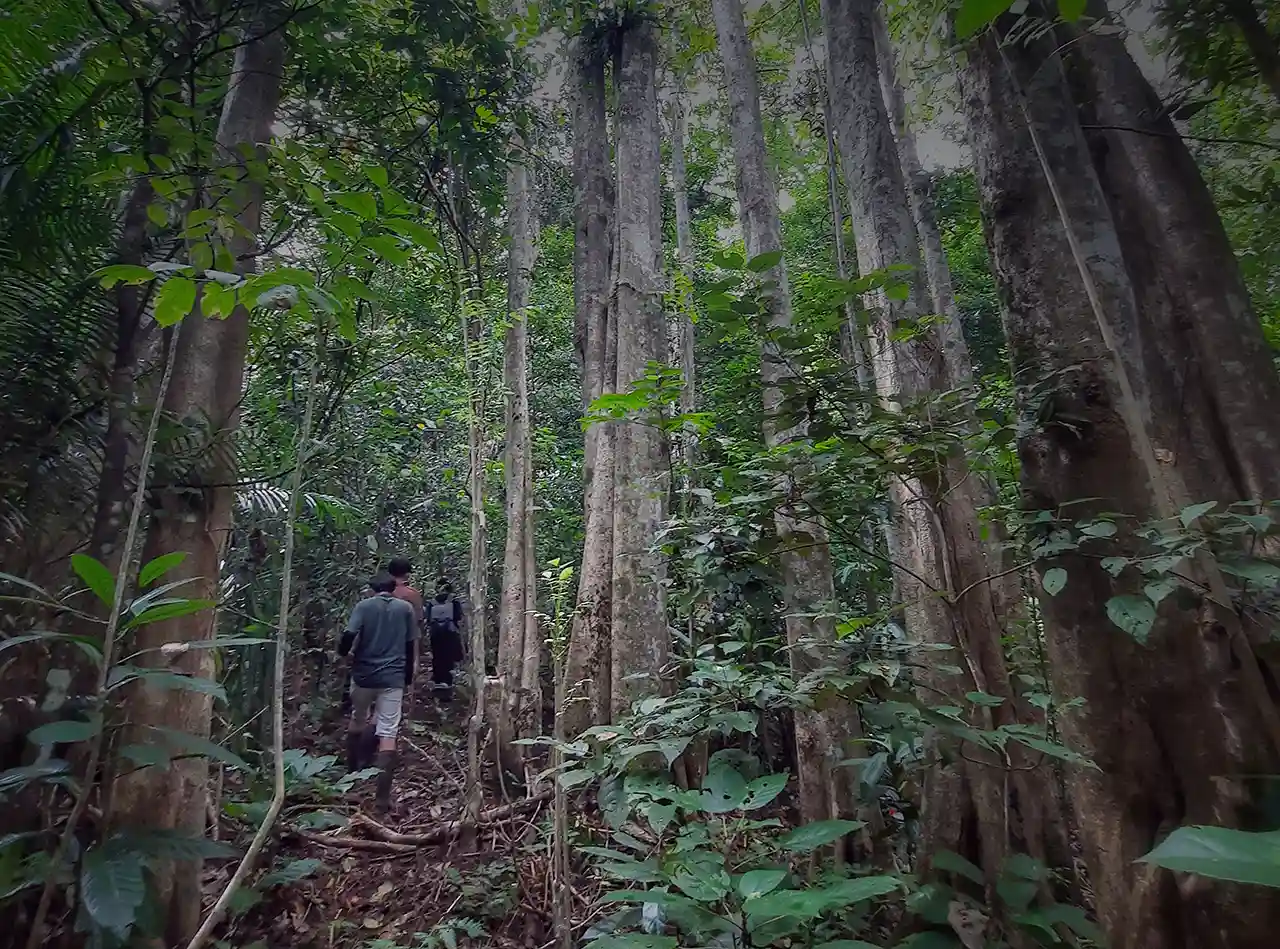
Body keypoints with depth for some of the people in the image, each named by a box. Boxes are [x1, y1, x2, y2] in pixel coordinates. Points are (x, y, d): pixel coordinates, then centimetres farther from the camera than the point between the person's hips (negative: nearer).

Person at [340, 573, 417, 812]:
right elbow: (411, 646, 7)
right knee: (388, 733, -1)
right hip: (393, 678, 0)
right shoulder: (406, 608, 4)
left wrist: (343, 652, 10)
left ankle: (353, 770, 40)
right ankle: (383, 796, -5)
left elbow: (349, 636, -14)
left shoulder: (364, 606, -1)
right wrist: (408, 677, 17)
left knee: (357, 721, 26)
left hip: (364, 674, 1)